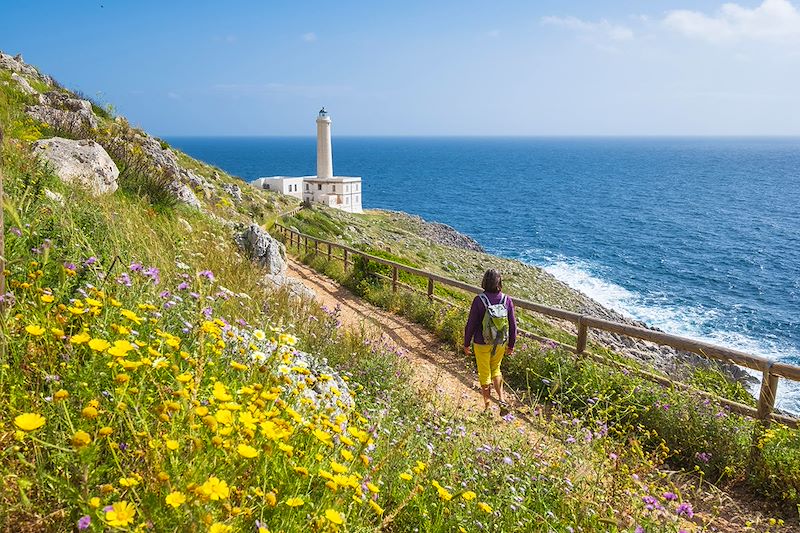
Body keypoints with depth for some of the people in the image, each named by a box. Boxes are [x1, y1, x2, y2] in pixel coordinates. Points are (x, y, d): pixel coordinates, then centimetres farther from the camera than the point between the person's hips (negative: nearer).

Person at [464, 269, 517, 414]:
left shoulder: (479, 300, -18)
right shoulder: (507, 300, -10)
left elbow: (471, 324, -12)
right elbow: (513, 325, -2)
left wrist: (466, 343, 1)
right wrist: (511, 345, 11)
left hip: (482, 343, -3)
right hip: (500, 343, 3)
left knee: (484, 374, 14)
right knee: (496, 369, 26)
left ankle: (487, 407, 24)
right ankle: (502, 399, 14)